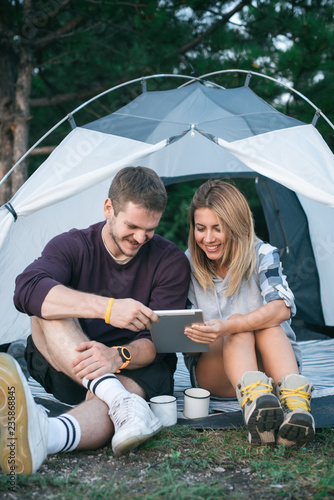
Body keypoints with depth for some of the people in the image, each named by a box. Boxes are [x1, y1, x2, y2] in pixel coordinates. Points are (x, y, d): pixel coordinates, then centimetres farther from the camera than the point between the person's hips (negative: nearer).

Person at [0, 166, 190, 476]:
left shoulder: (171, 261, -6)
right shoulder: (71, 246, -6)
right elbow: (26, 290, -28)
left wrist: (119, 356, -36)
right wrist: (108, 307, -41)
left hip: (136, 369, -1)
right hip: (65, 368, 2)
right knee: (49, 309, -28)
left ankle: (44, 437, -68)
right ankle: (122, 404, -48)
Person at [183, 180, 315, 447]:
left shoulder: (263, 255, -12)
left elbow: (282, 308, -32)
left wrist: (227, 327, -47)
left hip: (270, 364, 0)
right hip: (212, 370, 1)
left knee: (267, 324, -33)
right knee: (240, 328, -32)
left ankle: (295, 402, -54)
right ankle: (254, 401, -59)